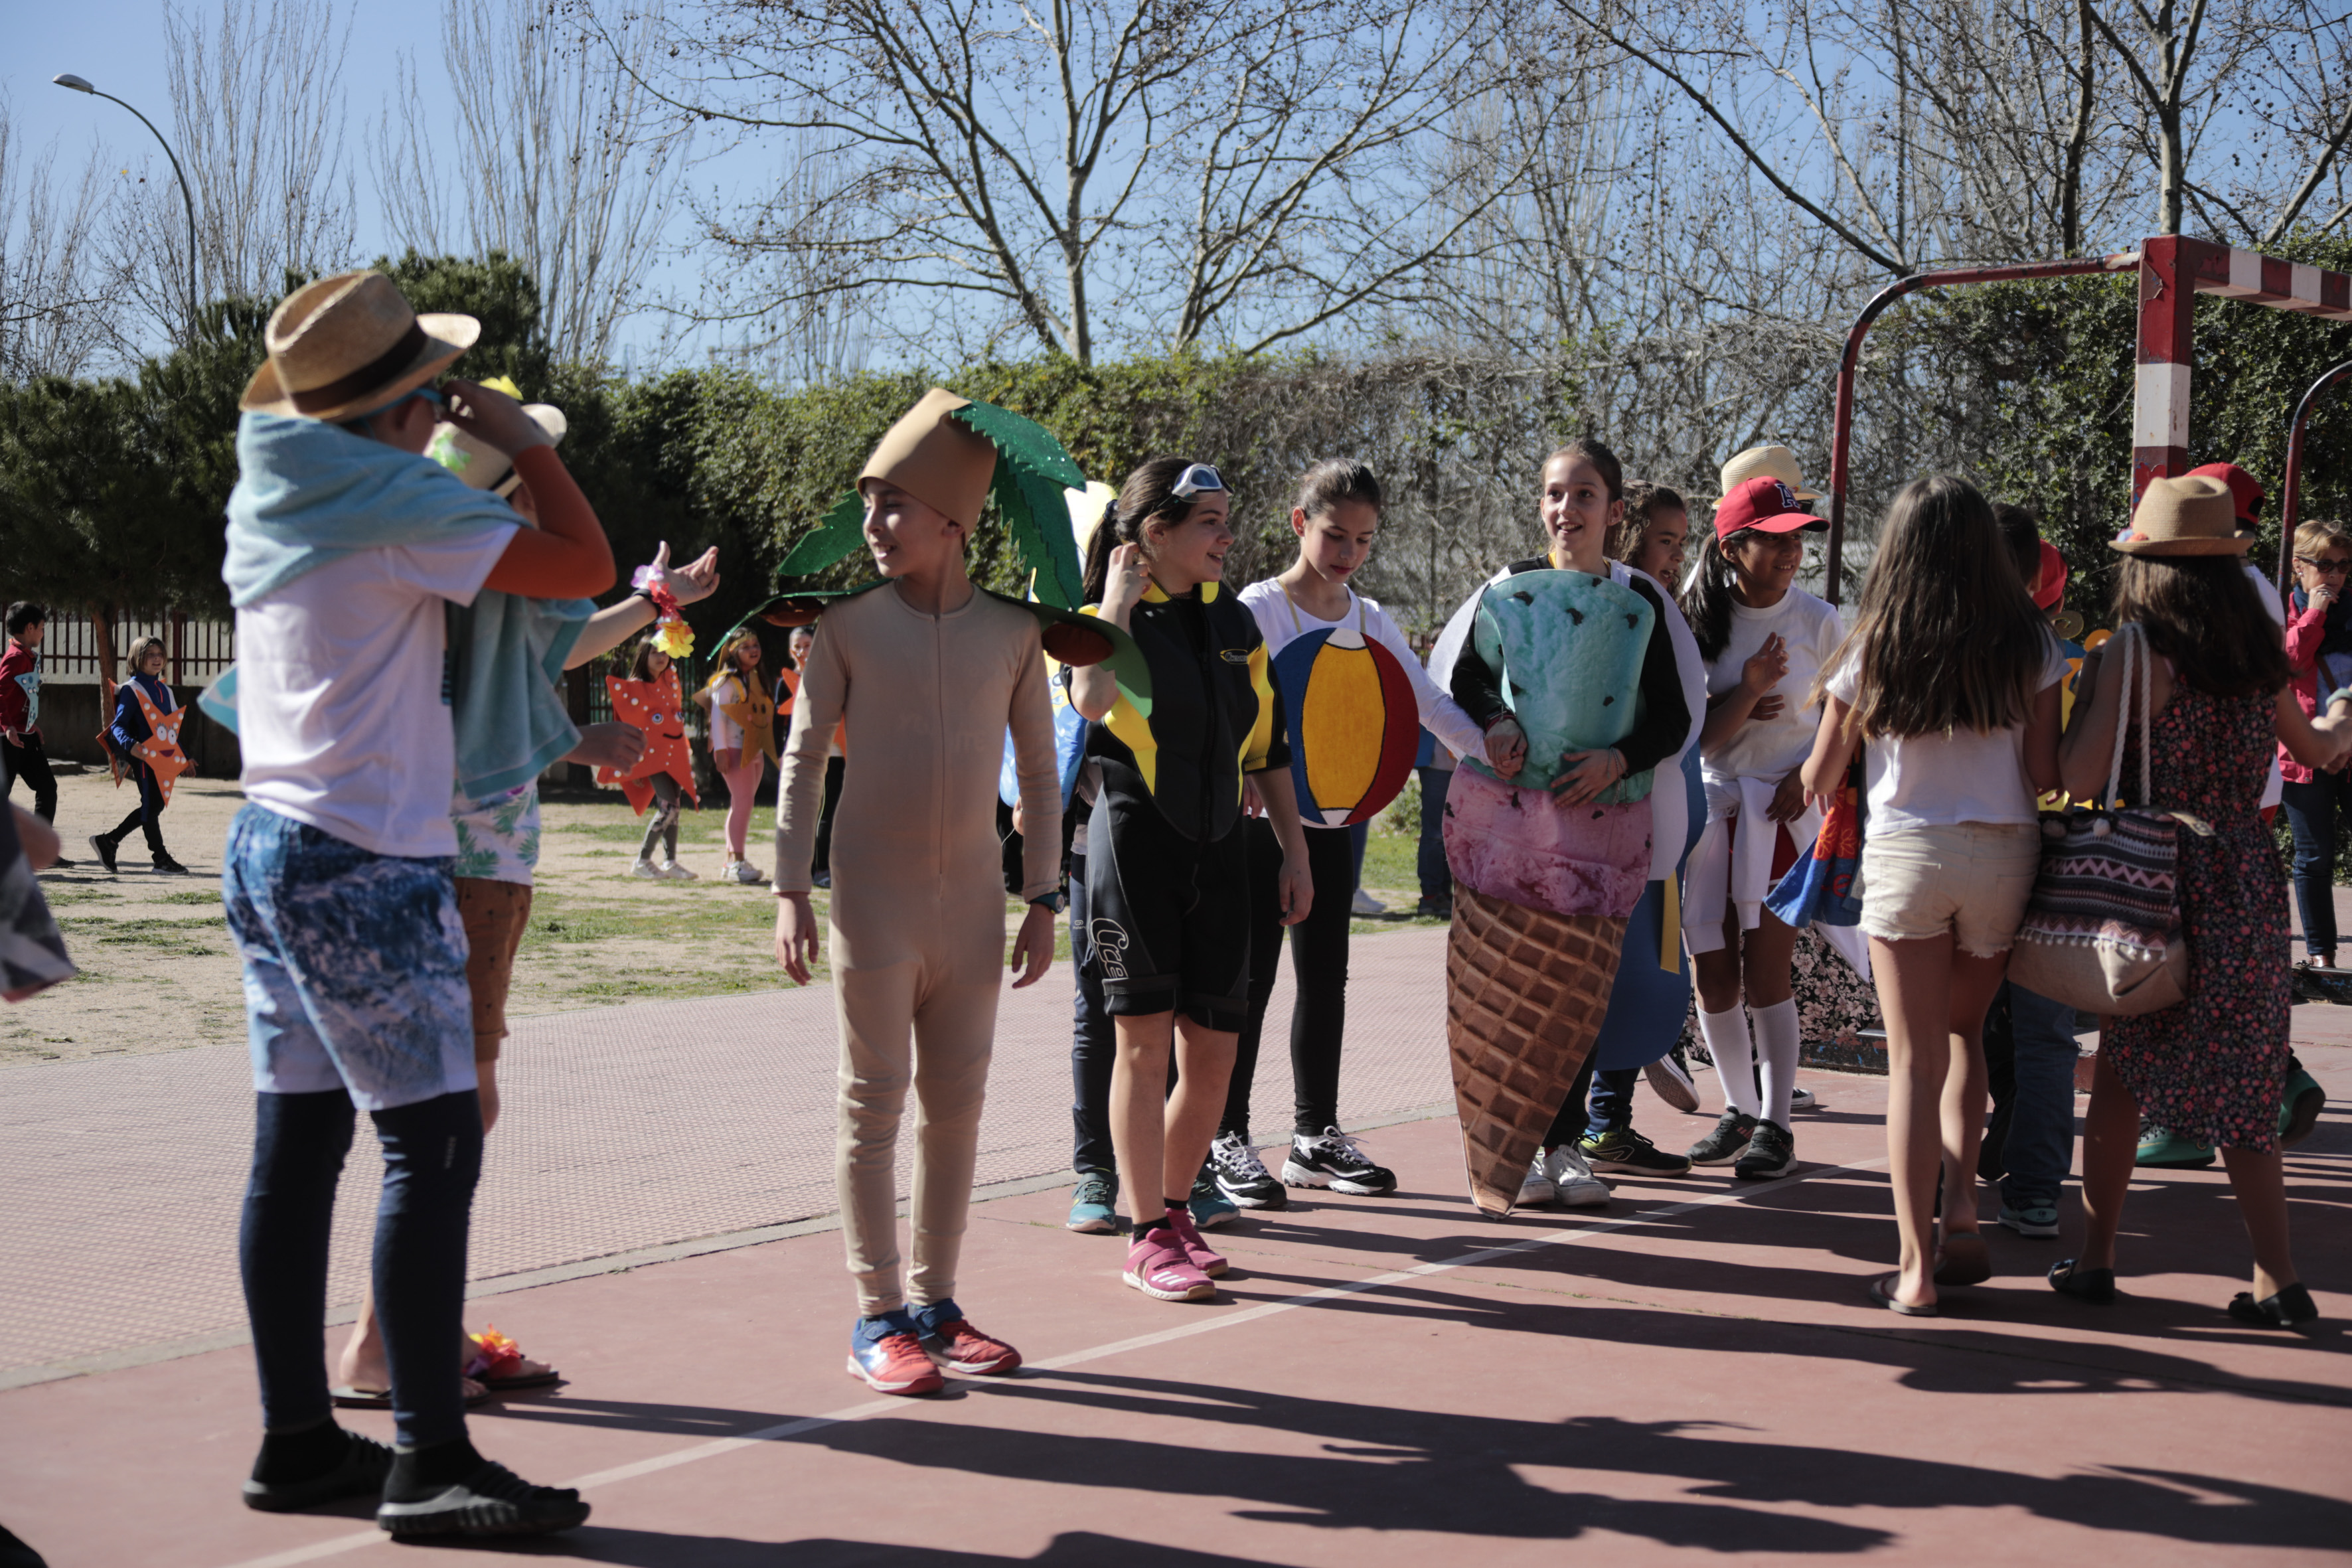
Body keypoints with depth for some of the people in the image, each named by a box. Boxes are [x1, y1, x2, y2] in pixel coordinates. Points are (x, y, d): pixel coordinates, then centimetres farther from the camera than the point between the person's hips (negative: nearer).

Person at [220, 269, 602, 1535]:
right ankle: (428, 1462, -7)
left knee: (296, 1146, 9)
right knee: (434, 1144, -7)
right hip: (365, 861, -9)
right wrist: (524, 442, -2)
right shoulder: (394, 506, -13)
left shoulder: (272, 497, 13)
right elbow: (585, 565, -15)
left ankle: (297, 1440, 15)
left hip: (266, 847, 9)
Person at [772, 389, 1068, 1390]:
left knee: (957, 1106, 9)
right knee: (875, 1104, 1)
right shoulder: (848, 625, -3)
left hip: (973, 903, 3)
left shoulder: (1012, 631, 3)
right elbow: (803, 759, -1)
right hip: (874, 898, -2)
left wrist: (1042, 898, 4)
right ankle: (879, 1316, 8)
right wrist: (790, 890, -7)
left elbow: (1039, 769, 8)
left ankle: (937, 1304, 20)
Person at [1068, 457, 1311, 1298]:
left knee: (1213, 1048, 4)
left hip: (1219, 850, 5)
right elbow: (1091, 699, -27)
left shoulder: (1236, 623, 13)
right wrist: (1120, 598, -15)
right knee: (1145, 1039, -5)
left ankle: (1175, 1207, 22)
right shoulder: (1108, 620, -4)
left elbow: (1268, 747, 17)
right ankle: (1148, 1238, 2)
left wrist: (1294, 852, 13)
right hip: (1135, 841, -5)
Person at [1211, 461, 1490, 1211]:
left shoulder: (1369, 620, 9)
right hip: (1262, 820, -6)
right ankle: (1227, 1141, 4)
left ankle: (1316, 1136, 20)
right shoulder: (1259, 609, -7)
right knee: (1250, 979, -3)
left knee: (1325, 979, 11)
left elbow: (1427, 700, 7)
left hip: (1335, 825, 6)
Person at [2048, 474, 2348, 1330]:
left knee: (2121, 1073, 9)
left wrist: (2090, 689, -3)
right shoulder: (2263, 657, 4)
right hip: (2251, 883, 4)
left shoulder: (2133, 657, -13)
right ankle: (2278, 1278, 10)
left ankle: (2095, 1258, 16)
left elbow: (2077, 779, -19)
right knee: (2241, 1090, 11)